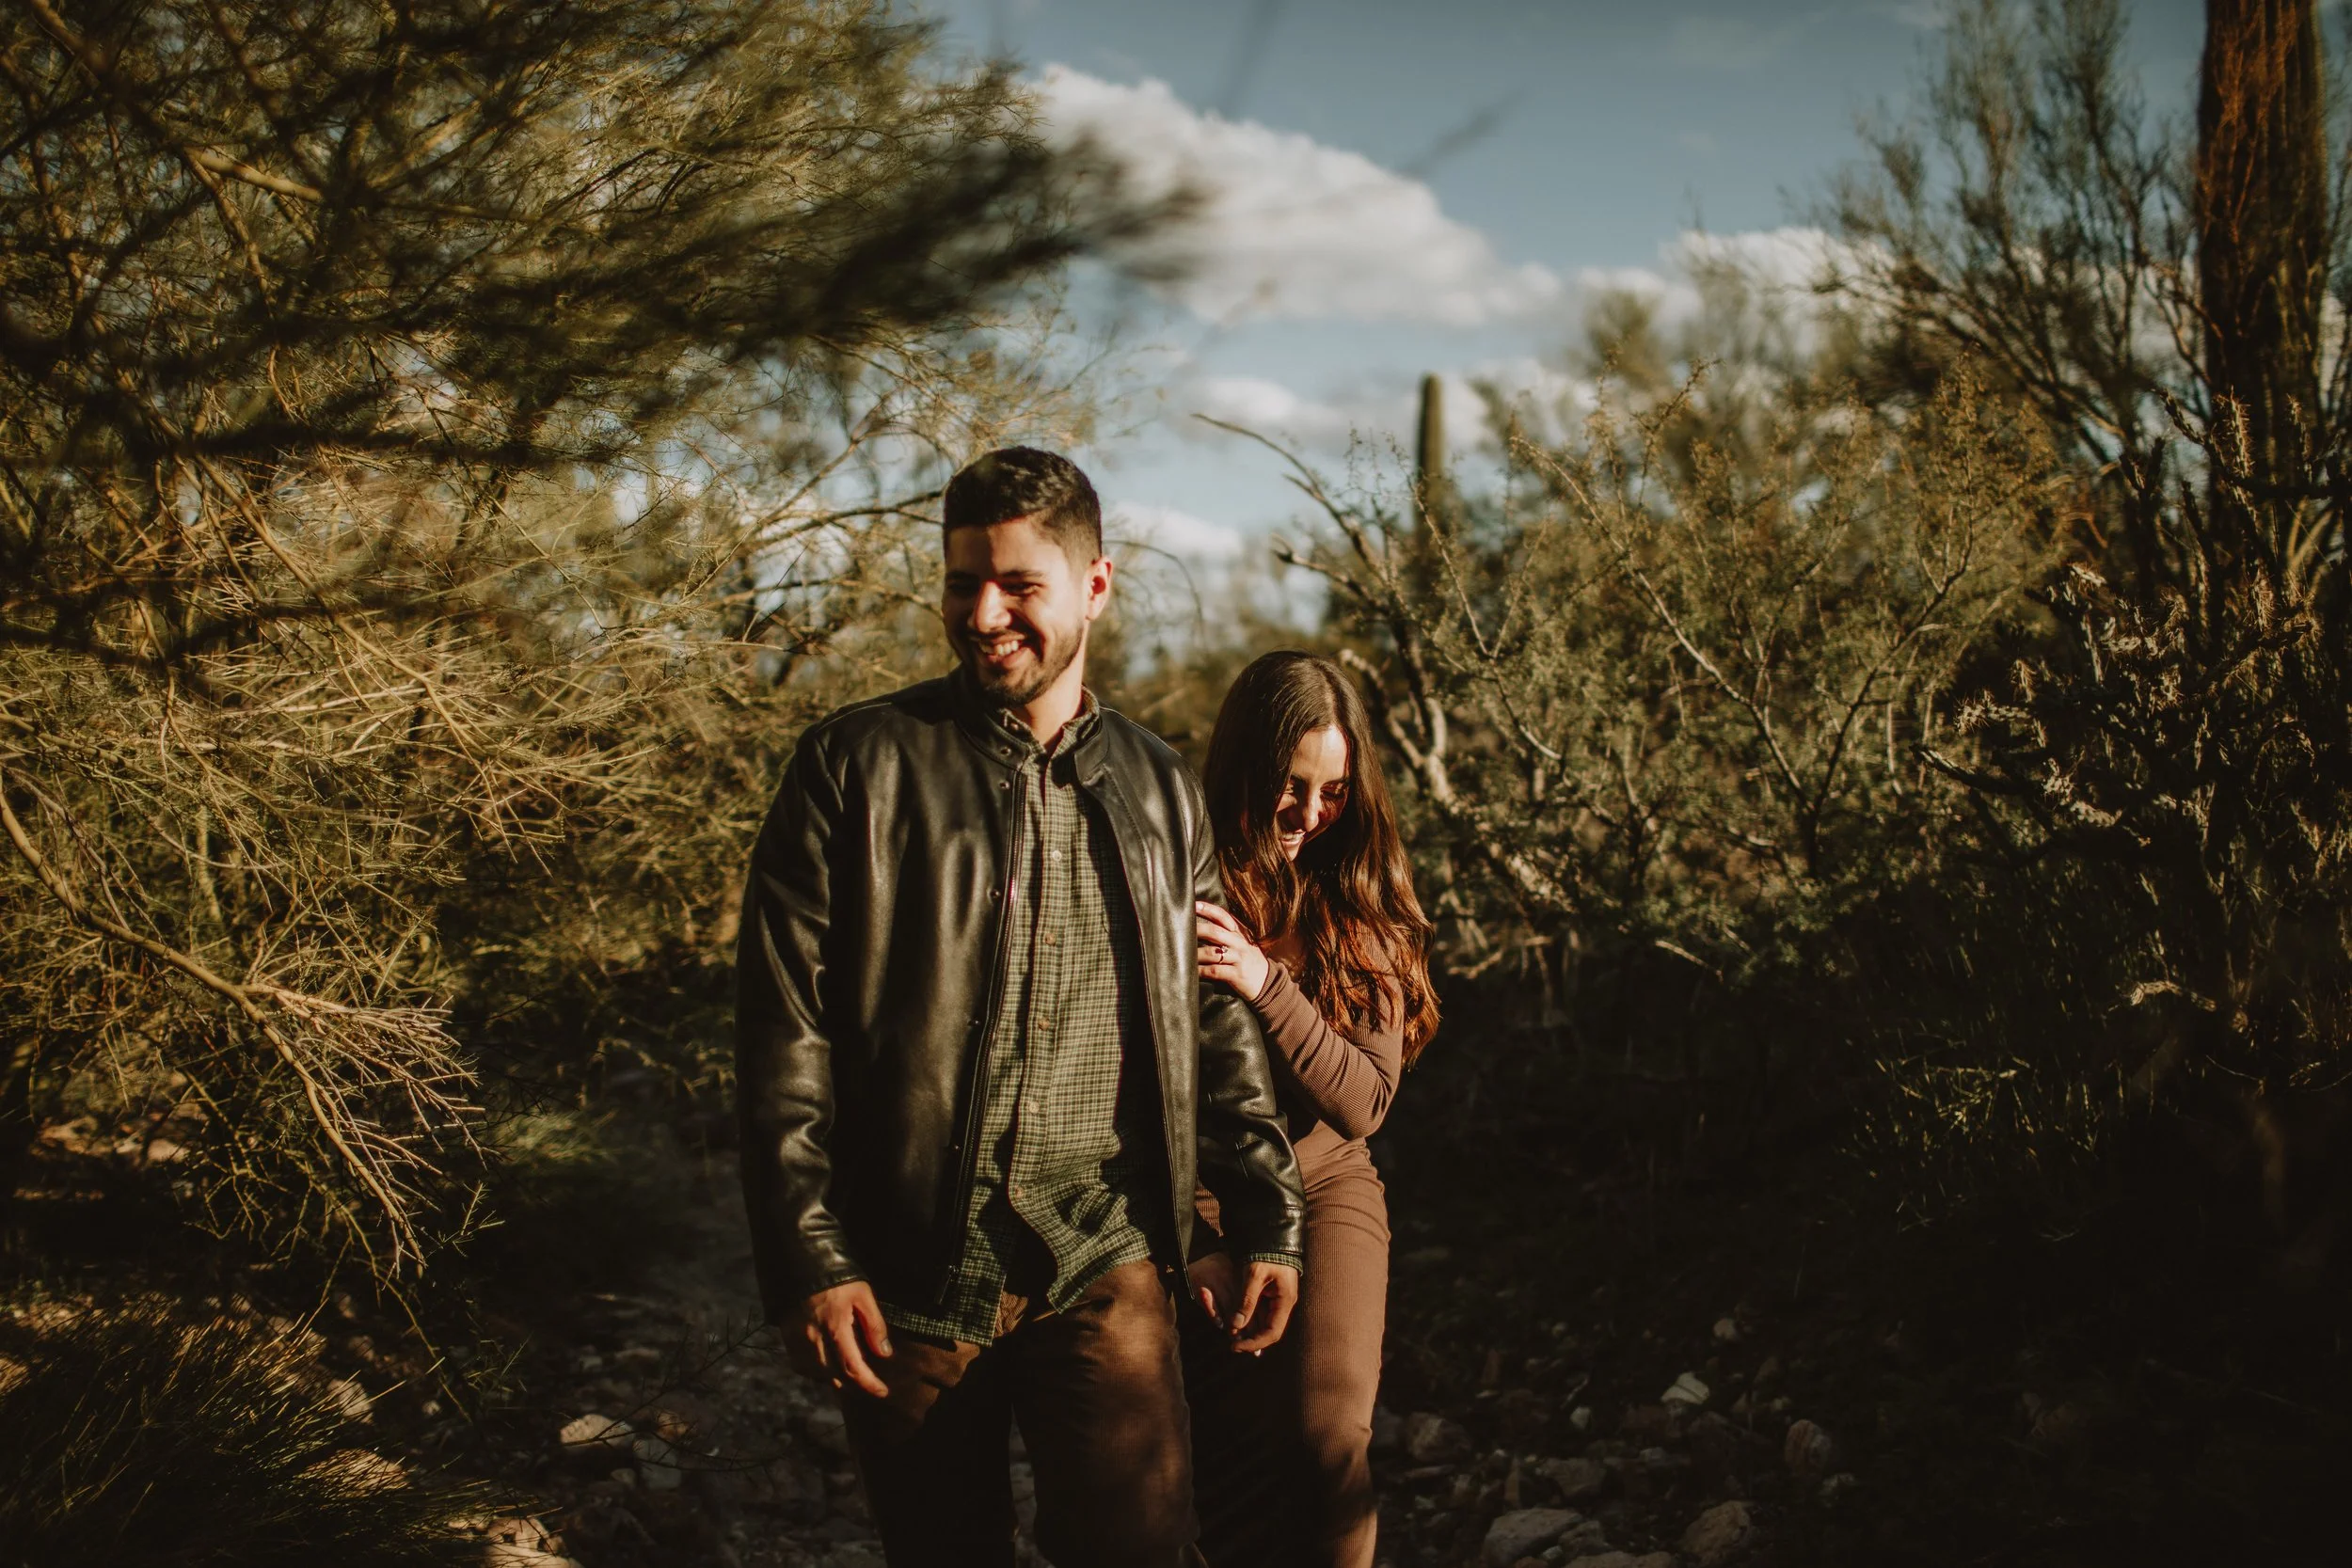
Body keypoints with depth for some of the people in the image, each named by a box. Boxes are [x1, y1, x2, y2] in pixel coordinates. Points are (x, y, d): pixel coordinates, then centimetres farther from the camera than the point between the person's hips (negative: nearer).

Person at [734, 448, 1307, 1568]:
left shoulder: (1160, 792, 9)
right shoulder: (856, 764, -1)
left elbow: (1213, 1022, 14)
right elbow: (784, 1028, -4)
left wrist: (1267, 1218, 9)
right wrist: (806, 1257, -10)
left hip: (1103, 1270, 2)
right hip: (906, 1278, -1)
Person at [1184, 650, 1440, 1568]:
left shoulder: (1364, 905, -1)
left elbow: (1364, 1101, -7)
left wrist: (1267, 987, -22)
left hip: (1325, 1184, 2)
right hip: (1198, 1200, -2)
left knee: (1330, 1433, -14)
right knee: (1239, 1453, -4)